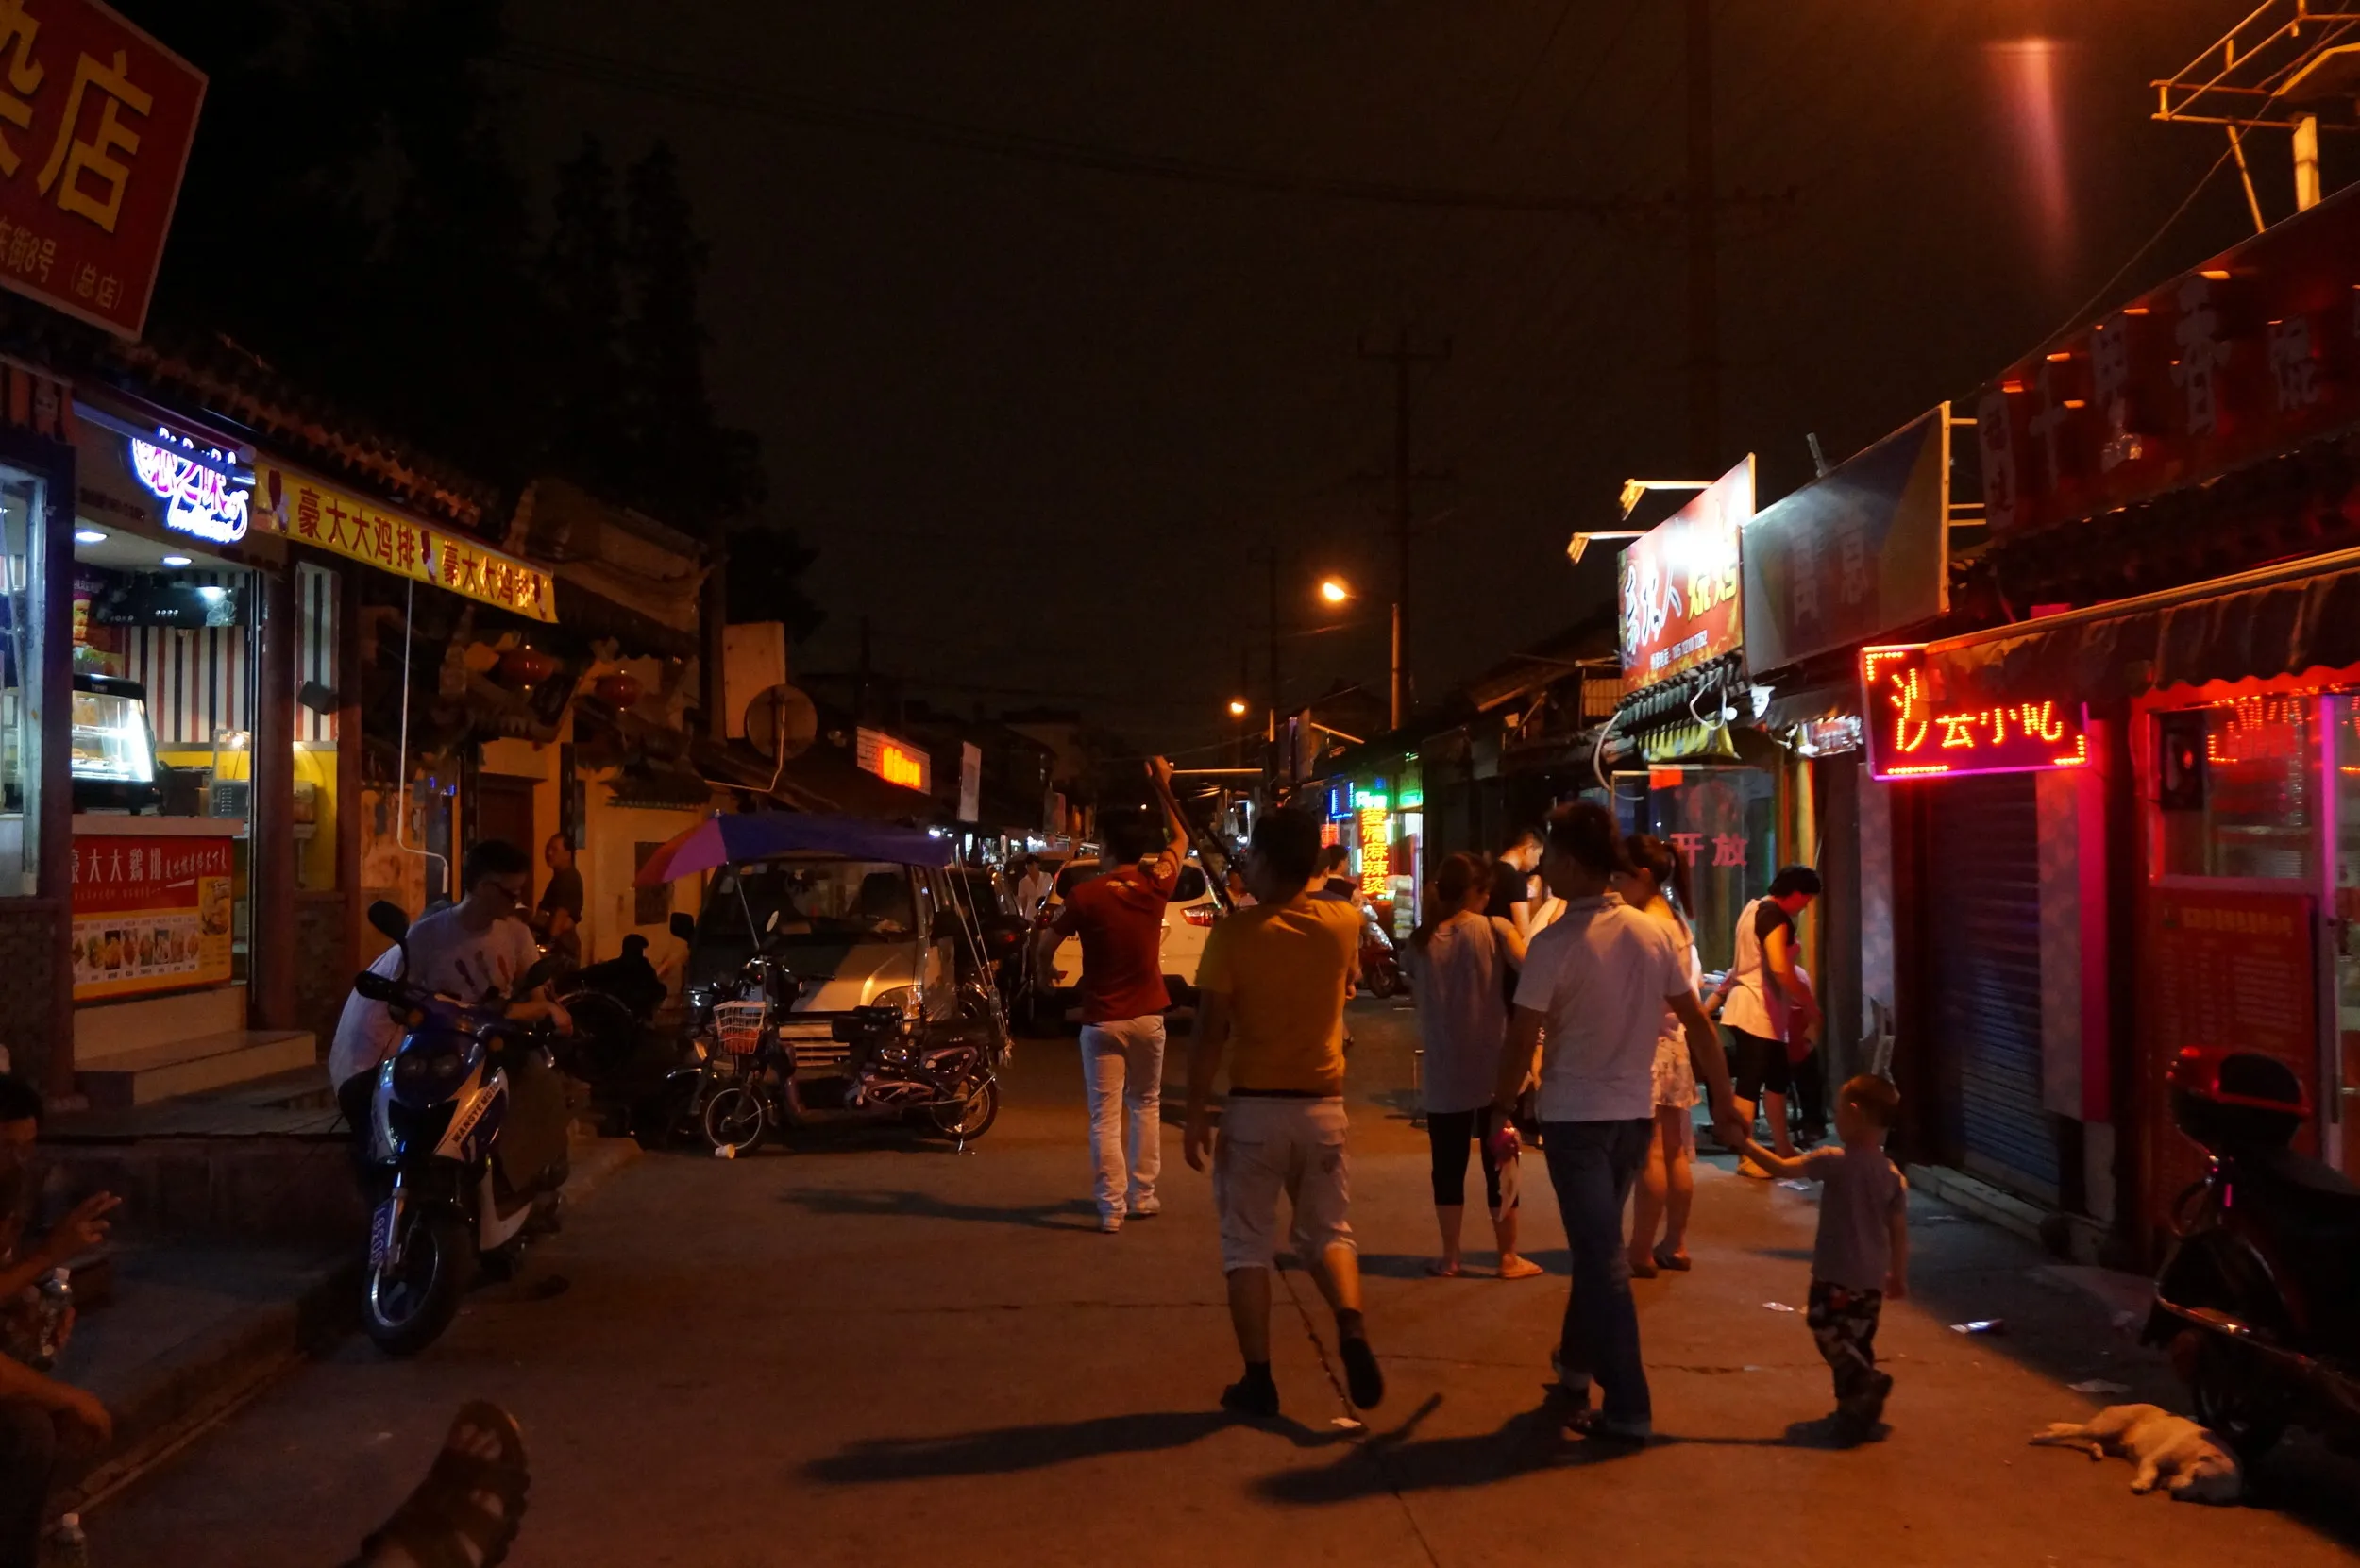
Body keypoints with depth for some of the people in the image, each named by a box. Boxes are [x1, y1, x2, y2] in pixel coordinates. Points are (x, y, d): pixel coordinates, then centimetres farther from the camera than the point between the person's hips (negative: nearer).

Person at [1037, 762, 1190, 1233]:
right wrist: (1163, 788, 22)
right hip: (1147, 1017, 3)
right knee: (1146, 1107, 18)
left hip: (1102, 1020, -3)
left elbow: (1044, 946, -5)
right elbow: (1180, 840, 14)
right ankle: (1142, 1195, 22)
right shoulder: (1155, 887, -4)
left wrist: (1048, 972, 18)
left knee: (1105, 1116, 0)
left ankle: (1112, 1207, -2)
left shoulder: (1085, 896, -12)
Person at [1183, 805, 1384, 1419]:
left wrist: (1196, 1113, -5)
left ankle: (1258, 1379, 9)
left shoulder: (1234, 932, -12)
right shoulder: (1343, 923, -1)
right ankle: (1353, 1332, -9)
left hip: (1254, 1108, -3)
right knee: (1328, 1233, 16)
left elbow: (1210, 1031, -13)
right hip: (1322, 1106, 3)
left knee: (1248, 1247, 8)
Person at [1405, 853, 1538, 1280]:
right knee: (1500, 1166, 8)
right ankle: (1509, 1258, 14)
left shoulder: (1420, 941, 3)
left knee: (1448, 1166, 9)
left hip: (1443, 1072, 2)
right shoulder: (1494, 929, -7)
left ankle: (1449, 1257, 15)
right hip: (1493, 1069, -2)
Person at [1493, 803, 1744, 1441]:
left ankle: (1627, 1408, 1)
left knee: (1602, 1255, 0)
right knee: (1598, 1243, 22)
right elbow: (1697, 1021, 4)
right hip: (1635, 1111, 5)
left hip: (1574, 1115, -5)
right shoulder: (1655, 933, 0)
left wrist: (1501, 1112, -1)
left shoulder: (1555, 944, -16)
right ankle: (1577, 1365, 36)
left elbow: (1522, 1043, -14)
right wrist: (1723, 1099, 12)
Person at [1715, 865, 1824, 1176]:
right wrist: (1811, 1004, -17)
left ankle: (1782, 1148, 25)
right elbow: (1780, 969, -26)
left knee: (1777, 1078, 16)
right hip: (1756, 1012, -11)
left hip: (1761, 1011, 11)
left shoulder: (1755, 908, 17)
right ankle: (1747, 1158, -2)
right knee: (1750, 1085, -6)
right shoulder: (1775, 915, -16)